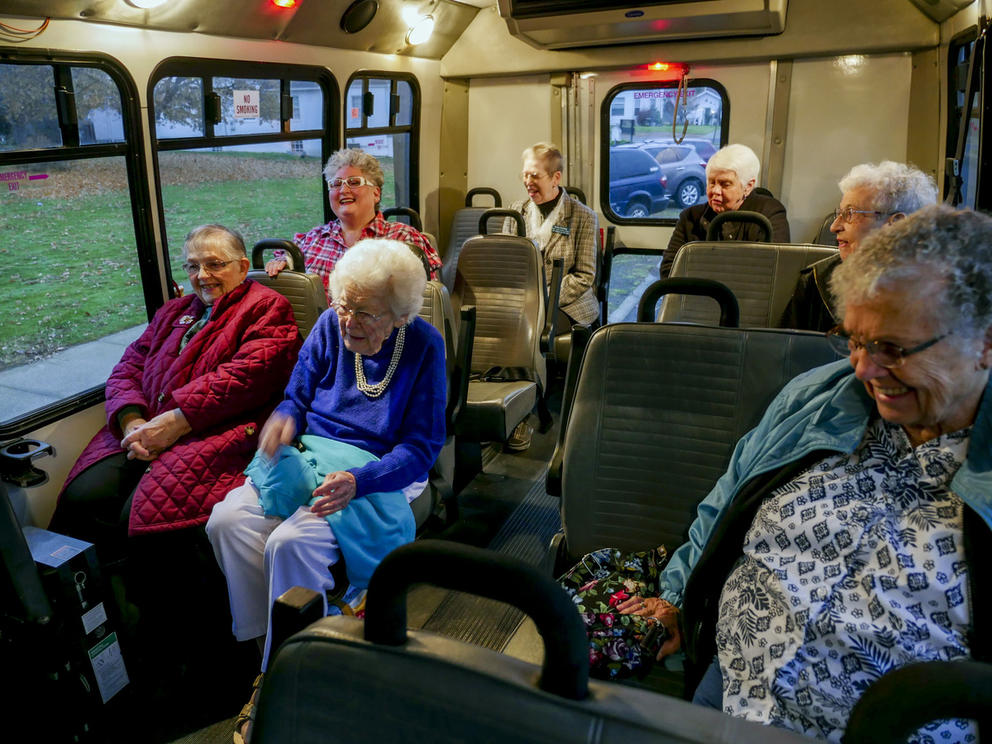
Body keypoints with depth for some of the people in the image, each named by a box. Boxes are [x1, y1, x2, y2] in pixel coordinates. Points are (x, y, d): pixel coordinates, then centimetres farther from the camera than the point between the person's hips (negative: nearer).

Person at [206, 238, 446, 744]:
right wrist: (284, 420, -16)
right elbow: (297, 397, 10)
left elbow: (421, 448, -12)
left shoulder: (423, 346, -11)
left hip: (380, 473, -5)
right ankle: (266, 653, -7)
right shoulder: (330, 326, 0)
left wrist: (357, 481, -28)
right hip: (307, 456, 5)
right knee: (227, 521, -19)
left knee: (292, 543, -29)